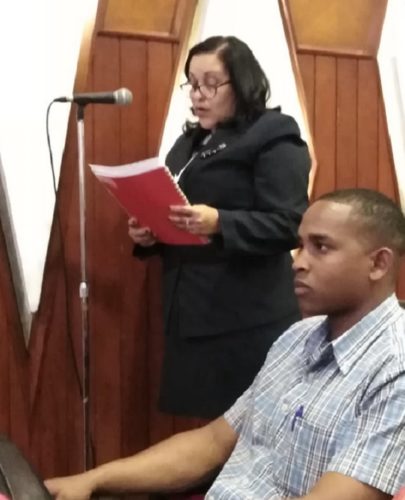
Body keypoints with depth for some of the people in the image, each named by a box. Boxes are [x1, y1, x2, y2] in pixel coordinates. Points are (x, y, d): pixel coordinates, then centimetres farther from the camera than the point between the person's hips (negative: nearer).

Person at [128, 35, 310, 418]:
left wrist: (218, 223, -28)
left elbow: (287, 225, -14)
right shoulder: (189, 142, 19)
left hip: (249, 320, -7)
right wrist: (148, 233, 3)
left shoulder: (275, 138, -6)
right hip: (189, 312, 7)